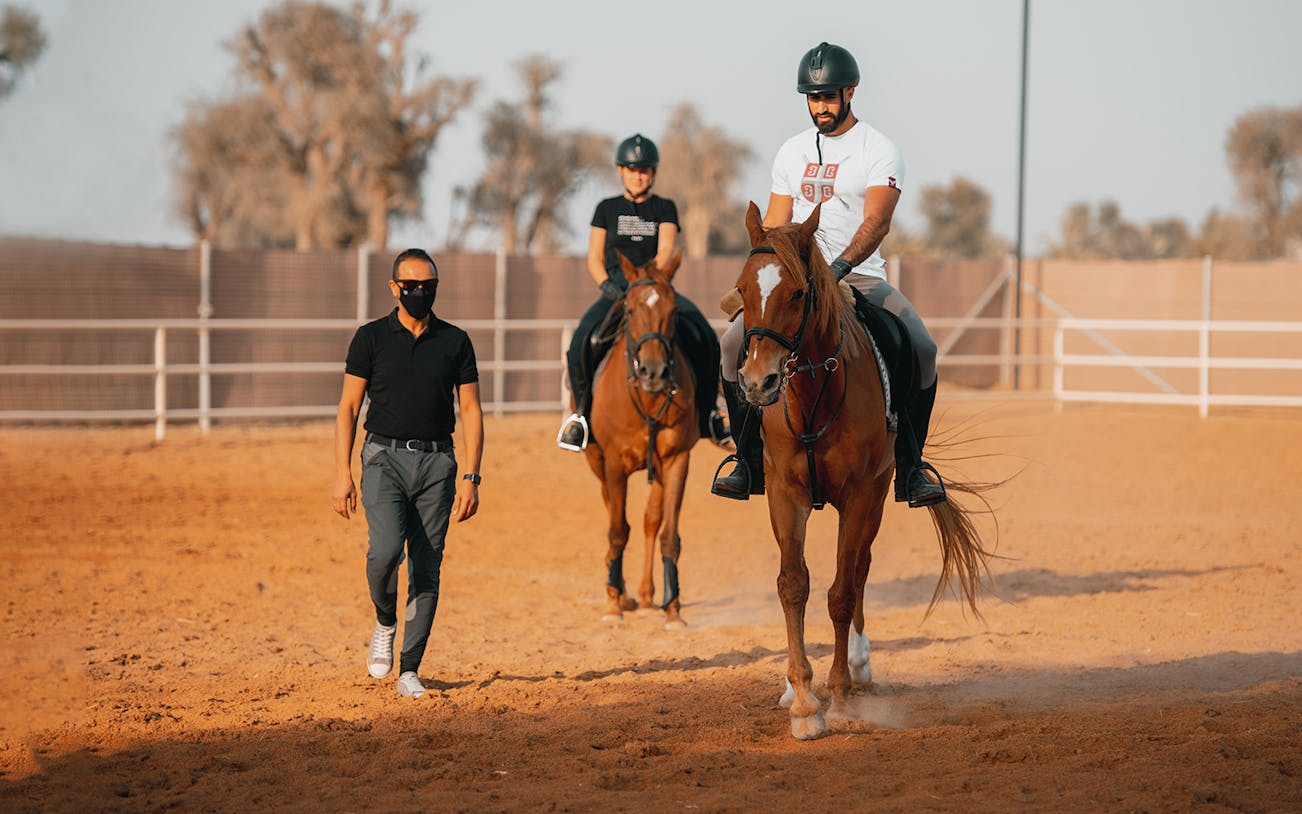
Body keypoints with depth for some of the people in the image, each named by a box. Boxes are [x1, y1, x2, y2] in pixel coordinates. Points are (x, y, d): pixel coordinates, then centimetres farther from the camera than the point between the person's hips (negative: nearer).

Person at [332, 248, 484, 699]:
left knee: (427, 568, -1)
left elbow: (471, 411, 7)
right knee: (385, 550, -22)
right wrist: (342, 473, -6)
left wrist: (471, 478, -2)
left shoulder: (455, 341, 7)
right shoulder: (371, 337, 3)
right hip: (385, 458, -2)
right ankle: (384, 623, 8)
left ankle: (410, 670, 6)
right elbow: (348, 407, 3)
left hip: (437, 463, 2)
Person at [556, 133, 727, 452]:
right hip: (616, 290, 0)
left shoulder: (664, 208, 11)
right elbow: (594, 258, 8)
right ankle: (583, 411, -14)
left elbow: (665, 252, -4)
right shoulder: (607, 209, 12)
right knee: (584, 339, -30)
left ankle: (706, 413, -9)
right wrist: (607, 285, -13)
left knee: (703, 337, -24)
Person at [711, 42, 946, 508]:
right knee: (734, 342, -18)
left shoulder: (880, 151, -3)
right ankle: (749, 461, -5)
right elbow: (775, 224, 12)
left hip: (861, 277, -3)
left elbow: (876, 223, -17)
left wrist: (840, 267, -34)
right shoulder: (792, 153, 12)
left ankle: (910, 468, -14)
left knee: (921, 348, -27)